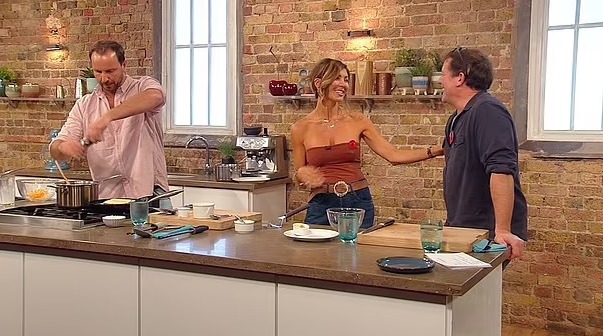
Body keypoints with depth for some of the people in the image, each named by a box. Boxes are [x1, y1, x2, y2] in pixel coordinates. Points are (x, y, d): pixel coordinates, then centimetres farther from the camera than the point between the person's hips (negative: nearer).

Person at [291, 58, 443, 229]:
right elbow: (300, 176, 8)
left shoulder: (357, 121, 1)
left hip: (359, 203, 1)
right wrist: (303, 175, -14)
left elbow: (393, 155, -1)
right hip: (322, 205, -1)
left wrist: (434, 151, -10)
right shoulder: (301, 128, -1)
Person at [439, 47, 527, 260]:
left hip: (488, 234, -9)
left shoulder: (488, 111, -18)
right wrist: (453, 223, 16)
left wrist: (502, 230, -31)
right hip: (462, 229, 9)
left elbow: (502, 170, -27)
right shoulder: (457, 118, 15)